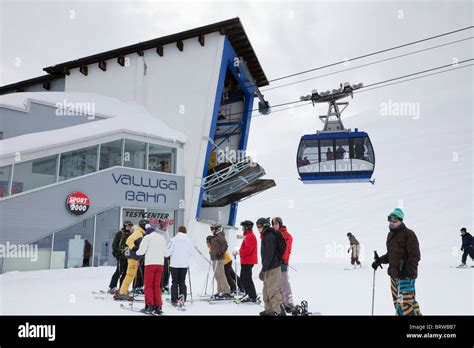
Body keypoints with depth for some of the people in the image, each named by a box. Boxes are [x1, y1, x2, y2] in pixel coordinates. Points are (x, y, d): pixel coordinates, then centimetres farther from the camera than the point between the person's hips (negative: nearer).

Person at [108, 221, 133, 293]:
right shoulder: (120, 233, 0)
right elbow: (114, 244, -3)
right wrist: (115, 252, -13)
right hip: (121, 255, -6)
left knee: (126, 272, 5)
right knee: (119, 271, -10)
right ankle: (111, 287, -5)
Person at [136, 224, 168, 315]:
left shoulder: (147, 237, 0)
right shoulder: (162, 237, 16)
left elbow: (142, 250, -8)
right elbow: (166, 252, 14)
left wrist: (137, 252, 13)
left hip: (150, 263, -4)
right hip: (160, 263, 4)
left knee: (148, 285, 2)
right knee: (157, 286, 9)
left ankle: (149, 306, -6)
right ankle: (158, 306, 2)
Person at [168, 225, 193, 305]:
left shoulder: (174, 239, -10)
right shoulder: (189, 240, -3)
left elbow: (169, 251, -10)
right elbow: (191, 252, 1)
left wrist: (166, 254, 13)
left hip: (174, 263, -2)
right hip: (184, 264, 2)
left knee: (175, 282, 7)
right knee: (182, 281, 12)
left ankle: (174, 300, 5)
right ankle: (183, 299, 6)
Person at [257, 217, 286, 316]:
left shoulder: (269, 237, -18)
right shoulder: (266, 236, 14)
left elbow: (269, 255, -23)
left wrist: (264, 269, -21)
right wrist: (264, 268, 20)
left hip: (272, 268, -11)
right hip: (269, 267, 11)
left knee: (273, 291, -8)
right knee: (267, 290, 17)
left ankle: (280, 311, -5)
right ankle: (269, 310, 26)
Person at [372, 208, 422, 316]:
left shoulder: (408, 234, -8)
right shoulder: (390, 235, 16)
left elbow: (415, 255, -14)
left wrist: (408, 270, -22)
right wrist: (379, 260, 11)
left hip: (406, 275, -8)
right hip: (394, 275, 8)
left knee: (404, 303, -13)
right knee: (397, 303, 11)